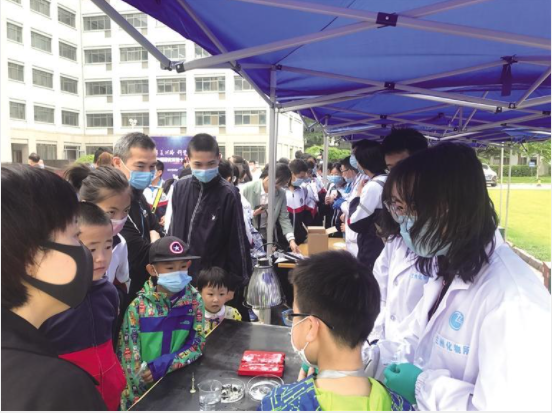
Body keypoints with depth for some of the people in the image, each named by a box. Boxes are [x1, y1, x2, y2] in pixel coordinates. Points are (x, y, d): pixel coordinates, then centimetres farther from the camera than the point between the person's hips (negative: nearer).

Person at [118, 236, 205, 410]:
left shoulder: (194, 299, -10)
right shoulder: (138, 305, -15)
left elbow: (197, 345, -8)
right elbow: (128, 354, -11)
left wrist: (163, 365, -18)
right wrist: (137, 399, -11)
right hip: (143, 388, -1)